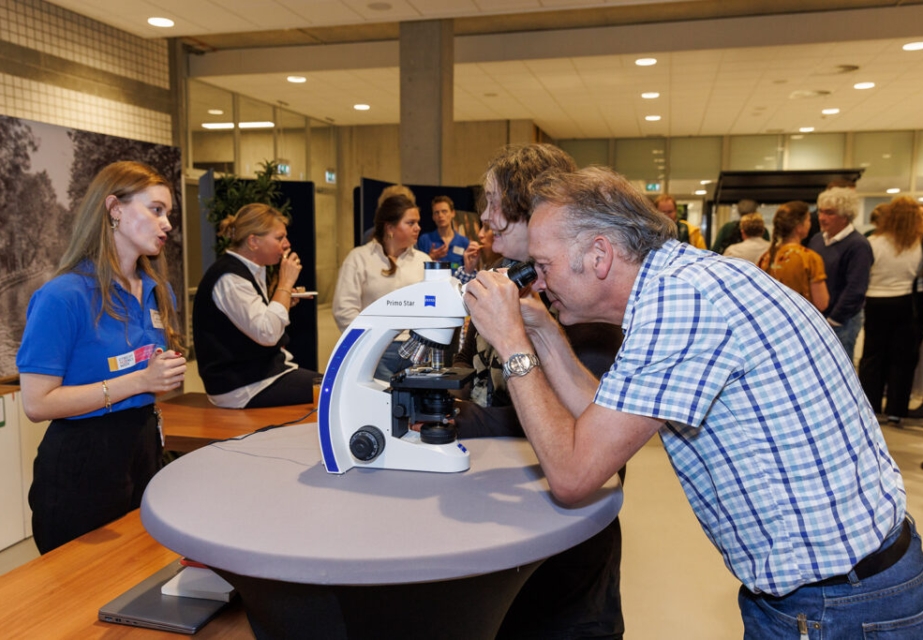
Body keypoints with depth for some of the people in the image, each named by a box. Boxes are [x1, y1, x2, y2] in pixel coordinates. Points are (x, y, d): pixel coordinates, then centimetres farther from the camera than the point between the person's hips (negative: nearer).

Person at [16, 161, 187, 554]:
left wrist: (168, 374, -2)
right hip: (84, 465, -7)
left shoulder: (158, 291, 6)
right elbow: (36, 404, -19)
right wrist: (138, 380, -22)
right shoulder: (63, 296, -16)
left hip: (145, 447, 7)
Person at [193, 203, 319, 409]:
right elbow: (267, 334, -27)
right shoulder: (229, 279, -17)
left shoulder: (249, 271, 13)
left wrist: (285, 300, 7)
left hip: (261, 370, 10)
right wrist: (286, 283, -18)